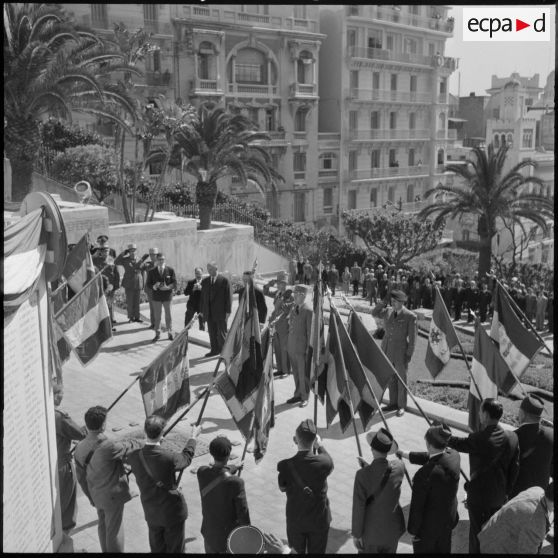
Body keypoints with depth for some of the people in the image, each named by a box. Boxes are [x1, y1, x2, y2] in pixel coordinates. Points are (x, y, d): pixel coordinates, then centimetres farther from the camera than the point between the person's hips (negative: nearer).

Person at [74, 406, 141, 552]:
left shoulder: (80, 448, -6)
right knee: (114, 530, 8)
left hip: (96, 495, 7)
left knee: (103, 525, 24)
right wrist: (141, 443, 8)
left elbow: (81, 477, 4)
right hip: (113, 495, -7)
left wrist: (91, 497, 16)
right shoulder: (108, 447, -30)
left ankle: (106, 551, 39)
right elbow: (128, 446, -13)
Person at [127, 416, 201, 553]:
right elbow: (186, 458, -7)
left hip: (151, 513, 4)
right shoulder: (169, 458, -29)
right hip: (172, 511, -4)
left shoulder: (134, 457, -20)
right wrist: (193, 437, 9)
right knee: (174, 549, 18)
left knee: (157, 548, 24)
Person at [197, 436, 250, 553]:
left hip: (209, 531, 4)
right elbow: (243, 513, -21)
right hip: (229, 534, -4)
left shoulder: (202, 472, -17)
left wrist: (236, 467, 25)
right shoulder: (236, 483, -32)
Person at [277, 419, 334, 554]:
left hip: (295, 519, 1)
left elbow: (282, 488, -4)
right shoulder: (324, 463, -23)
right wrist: (320, 445, 13)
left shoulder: (285, 466, -23)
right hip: (319, 520, 0)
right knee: (317, 552, 20)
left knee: (298, 550, 24)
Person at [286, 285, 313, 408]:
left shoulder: (308, 310, -14)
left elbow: (310, 331, -12)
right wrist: (287, 343, 15)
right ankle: (298, 394, 26)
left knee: (303, 373, 3)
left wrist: (309, 348, -12)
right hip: (292, 345, 7)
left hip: (302, 346, -7)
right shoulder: (293, 307, 10)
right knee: (295, 372, 14)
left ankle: (305, 397, 14)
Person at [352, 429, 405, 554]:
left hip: (370, 531, -3)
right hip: (392, 529, 3)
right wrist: (367, 466, 4)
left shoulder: (362, 475, -25)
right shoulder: (399, 467, -15)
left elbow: (358, 508, -19)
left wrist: (356, 534, -7)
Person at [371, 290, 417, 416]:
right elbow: (374, 313, 11)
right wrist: (383, 303, -6)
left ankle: (402, 406, 18)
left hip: (401, 351, -5)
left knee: (401, 379, 5)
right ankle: (393, 403, 26)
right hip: (387, 349, 5)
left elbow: (412, 337, -12)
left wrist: (409, 355, -13)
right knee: (391, 378, 14)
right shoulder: (388, 312, 1)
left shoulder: (410, 316, -15)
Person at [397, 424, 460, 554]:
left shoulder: (424, 475, -35)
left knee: (424, 549, 20)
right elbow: (429, 456, 2)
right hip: (449, 518, 6)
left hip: (429, 524, -6)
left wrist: (413, 531, -8)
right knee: (444, 550, 27)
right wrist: (404, 454, 12)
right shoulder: (454, 455, -17)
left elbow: (417, 506, -24)